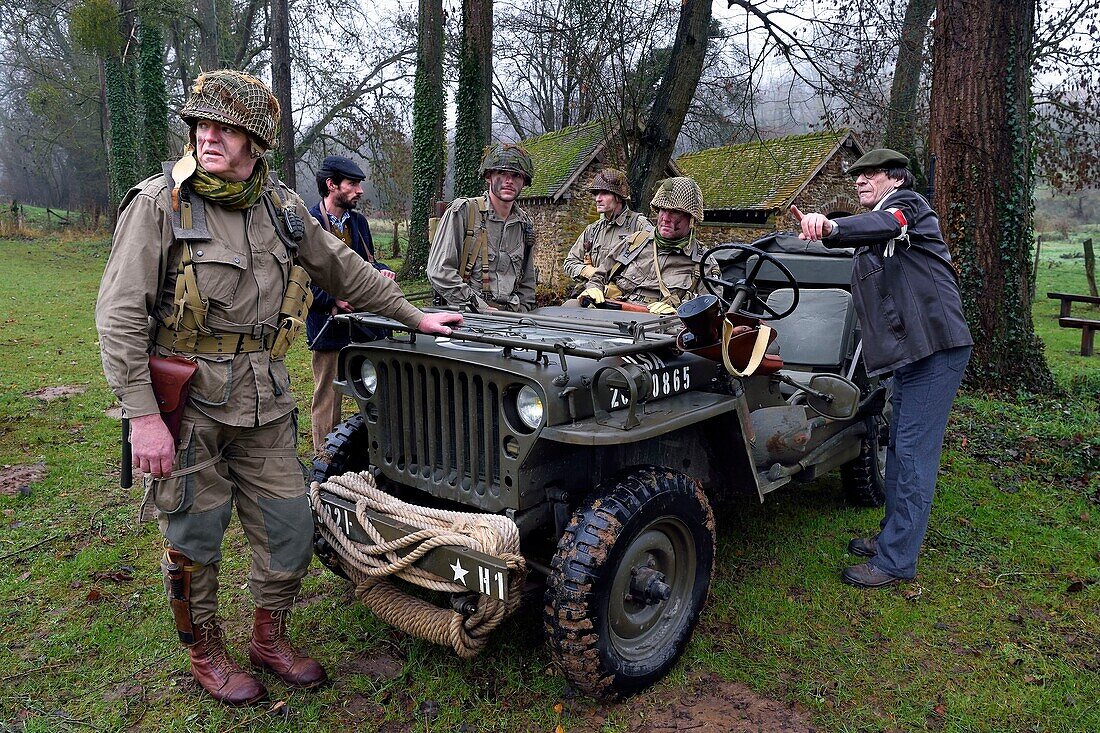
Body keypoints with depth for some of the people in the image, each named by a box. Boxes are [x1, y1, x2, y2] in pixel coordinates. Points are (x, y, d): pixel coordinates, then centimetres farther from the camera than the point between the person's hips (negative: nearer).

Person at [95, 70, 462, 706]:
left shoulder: (282, 207, 5)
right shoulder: (160, 204, -9)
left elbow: (346, 270, 17)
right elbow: (120, 314, -11)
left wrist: (415, 317, 19)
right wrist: (143, 416, -17)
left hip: (264, 402, 5)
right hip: (185, 403, -4)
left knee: (289, 533, 10)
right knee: (195, 541, 9)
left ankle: (270, 638, 34)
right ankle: (206, 653, 33)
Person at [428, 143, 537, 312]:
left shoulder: (525, 224, 16)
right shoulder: (462, 211, -2)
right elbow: (439, 271, -9)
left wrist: (520, 312, 9)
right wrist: (481, 307, -12)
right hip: (464, 316, -4)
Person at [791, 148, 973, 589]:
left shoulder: (908, 204, -6)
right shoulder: (873, 233, 24)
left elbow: (884, 225, -30)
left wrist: (831, 227, -49)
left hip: (936, 347, -10)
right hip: (909, 353, 10)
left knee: (914, 453, -9)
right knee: (899, 448, 16)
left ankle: (896, 561, -3)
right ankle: (892, 536, 29)